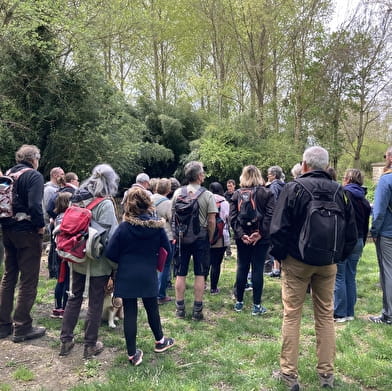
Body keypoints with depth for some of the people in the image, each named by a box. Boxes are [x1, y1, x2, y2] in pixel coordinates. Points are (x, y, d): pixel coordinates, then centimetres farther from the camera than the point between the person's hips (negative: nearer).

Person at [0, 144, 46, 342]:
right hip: (27, 232, -8)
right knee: (28, 280, 1)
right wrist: (41, 226, -11)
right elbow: (35, 205, -23)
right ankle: (22, 327, 8)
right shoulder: (34, 176, -12)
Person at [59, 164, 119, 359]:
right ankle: (90, 345, 20)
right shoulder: (105, 204, -17)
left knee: (74, 297, 19)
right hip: (98, 260, -6)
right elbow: (110, 235, -20)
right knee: (95, 302, 8)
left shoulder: (78, 199, 2)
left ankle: (66, 341, 28)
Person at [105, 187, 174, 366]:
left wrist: (124, 260, 6)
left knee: (130, 313, 7)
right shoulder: (157, 226, -8)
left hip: (126, 276, -1)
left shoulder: (124, 227, -13)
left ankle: (132, 354, 16)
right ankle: (160, 341, 40)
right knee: (152, 308, 21)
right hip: (148, 276, 2)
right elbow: (167, 251, 0)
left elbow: (110, 253, -13)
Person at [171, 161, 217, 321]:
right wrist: (210, 239, 2)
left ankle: (180, 308, 18)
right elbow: (211, 221, -11)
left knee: (181, 274, 10)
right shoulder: (207, 195, -9)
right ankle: (197, 310, 12)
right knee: (199, 275, 7)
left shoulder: (178, 193, -1)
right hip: (201, 237, -2)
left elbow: (173, 216, 4)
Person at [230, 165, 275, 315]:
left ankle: (239, 302, 21)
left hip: (242, 237, 2)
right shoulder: (267, 193, -3)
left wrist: (241, 234, -8)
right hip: (261, 238, -2)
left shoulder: (237, 194, 3)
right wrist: (261, 233, -13)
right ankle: (257, 305, 8)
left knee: (242, 268, 11)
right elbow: (270, 216, -13)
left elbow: (233, 217, -4)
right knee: (257, 269, 2)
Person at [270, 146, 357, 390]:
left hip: (296, 261, -3)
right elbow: (351, 232, 5)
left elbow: (279, 228, -14)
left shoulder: (294, 188, -11)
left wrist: (278, 255, 0)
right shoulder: (340, 191, 1)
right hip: (328, 263, 4)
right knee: (326, 315, 14)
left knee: (292, 315, 5)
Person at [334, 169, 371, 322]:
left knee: (339, 278, 0)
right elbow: (366, 225, 17)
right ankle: (350, 312, 20)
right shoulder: (364, 200, 11)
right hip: (357, 241, 7)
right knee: (351, 278, 13)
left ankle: (339, 314, 5)